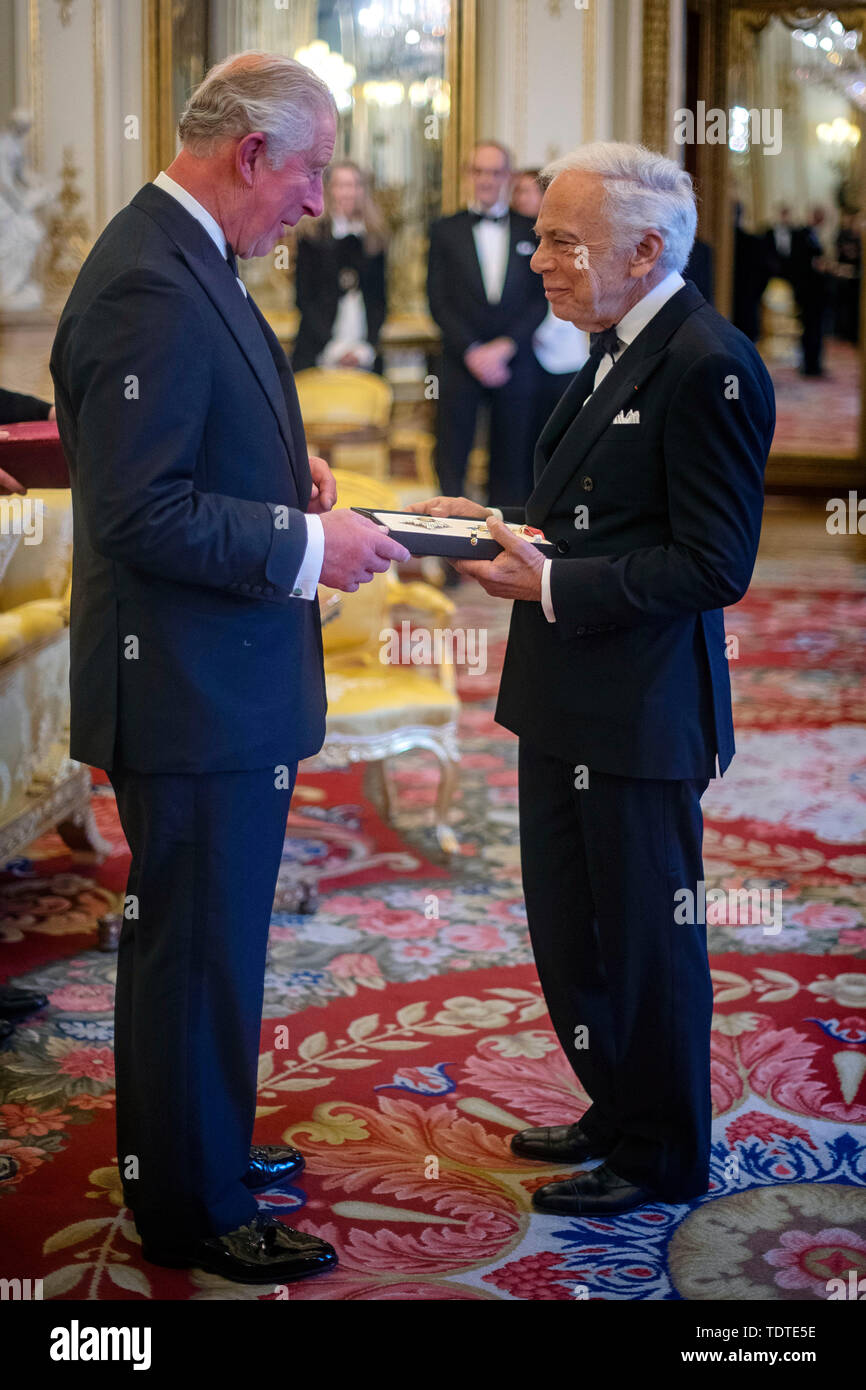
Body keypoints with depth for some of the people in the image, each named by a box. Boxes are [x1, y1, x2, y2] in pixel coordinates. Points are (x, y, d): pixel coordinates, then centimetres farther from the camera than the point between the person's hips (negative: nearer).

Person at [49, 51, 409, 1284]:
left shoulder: (185, 260, 10)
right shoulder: (151, 287, -23)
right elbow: (139, 512, -26)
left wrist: (284, 460, 8)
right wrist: (305, 547, -20)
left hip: (223, 682, 11)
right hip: (190, 688, -11)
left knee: (209, 940, 22)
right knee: (197, 947, 3)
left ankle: (204, 1147, 39)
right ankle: (192, 1210, 18)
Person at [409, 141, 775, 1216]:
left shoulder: (709, 366, -19)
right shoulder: (617, 350, 12)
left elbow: (714, 563, -22)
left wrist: (556, 585, -24)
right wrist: (503, 524, 6)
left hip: (639, 713, -10)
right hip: (567, 700, 10)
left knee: (645, 942, 5)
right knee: (568, 931, 20)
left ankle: (665, 1158, 23)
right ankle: (619, 1114, 38)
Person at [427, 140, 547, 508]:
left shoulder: (531, 231, 9)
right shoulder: (445, 230, 7)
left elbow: (540, 298, 4)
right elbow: (438, 301, 1)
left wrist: (505, 346, -9)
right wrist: (472, 351, -10)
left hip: (514, 364, 1)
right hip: (461, 363, -1)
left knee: (510, 464, 3)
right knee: (451, 461, -4)